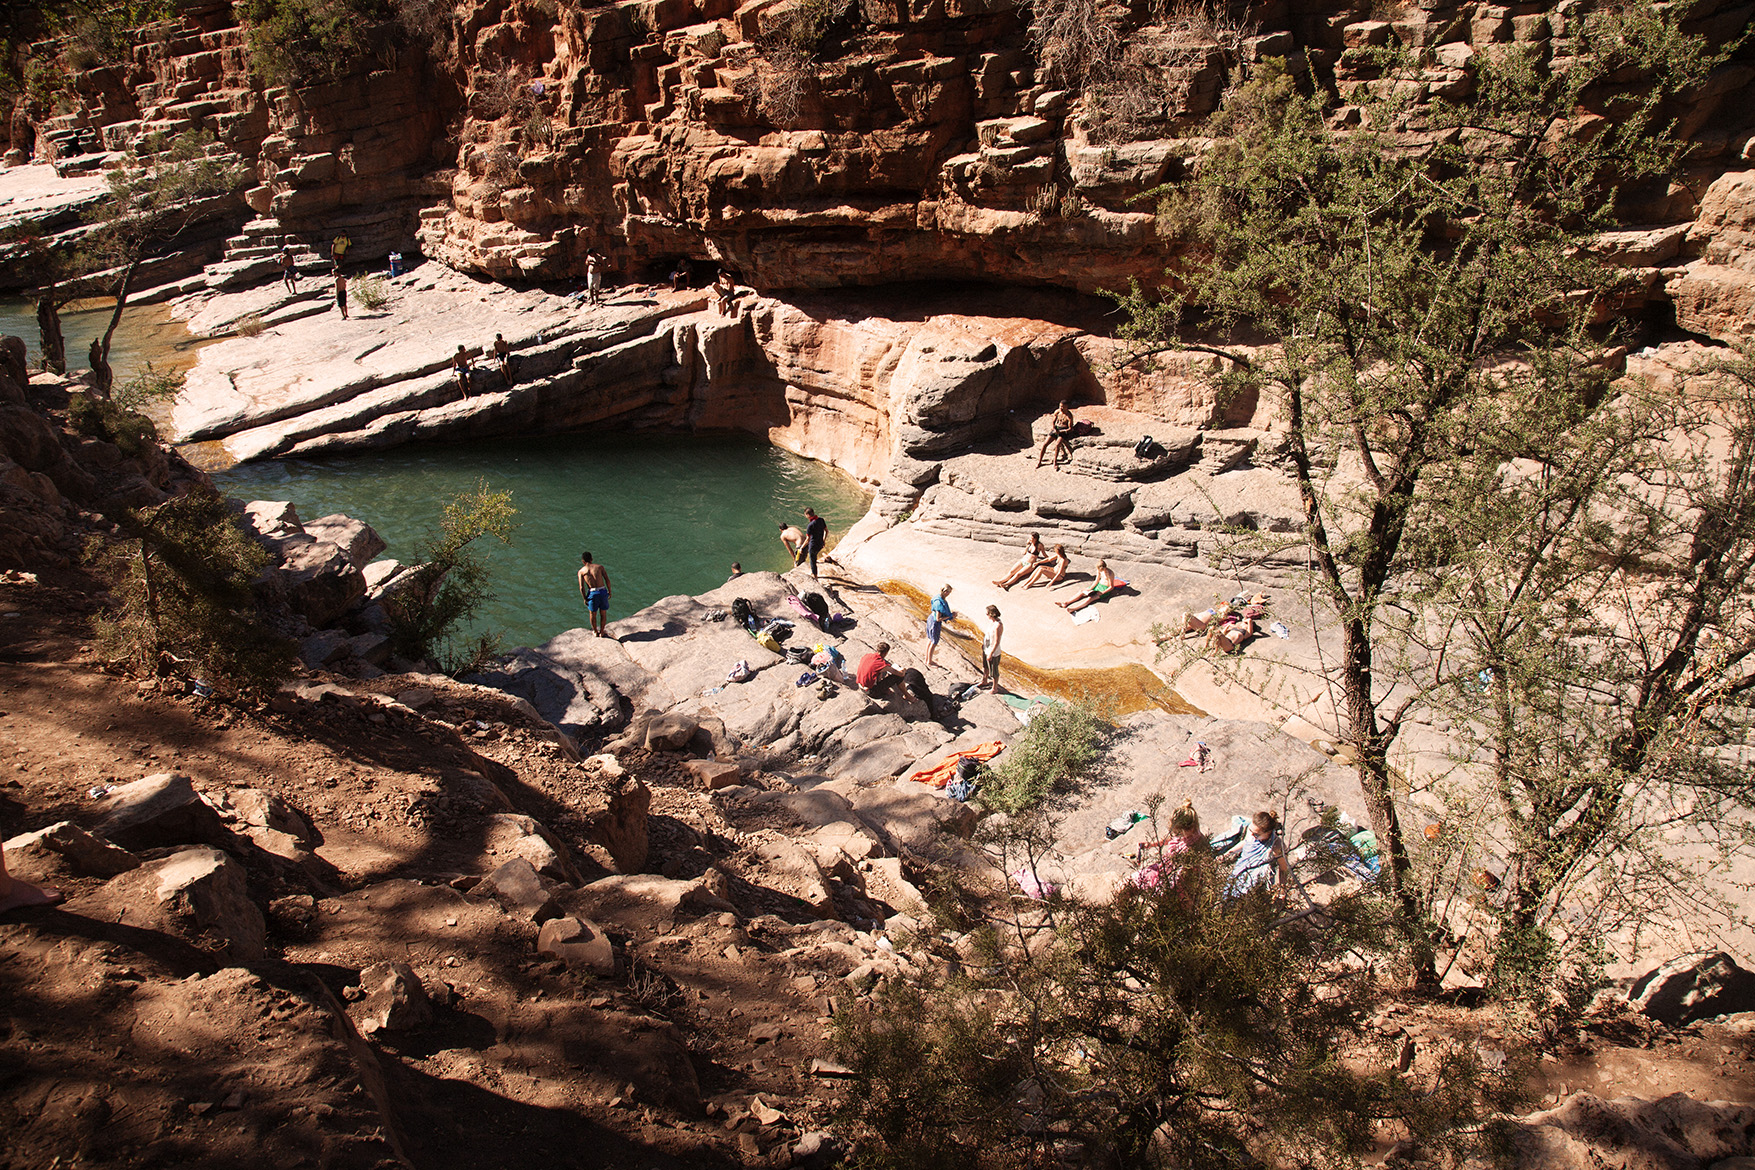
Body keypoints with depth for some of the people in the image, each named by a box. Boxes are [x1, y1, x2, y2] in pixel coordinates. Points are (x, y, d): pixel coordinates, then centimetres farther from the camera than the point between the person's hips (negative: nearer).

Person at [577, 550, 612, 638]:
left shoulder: (581, 571, 7)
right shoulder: (599, 566, 10)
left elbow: (581, 588, -1)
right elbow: (607, 580, 2)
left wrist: (585, 599, 9)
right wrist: (609, 591, 12)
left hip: (592, 593, -1)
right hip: (603, 591, 1)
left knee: (593, 614, 21)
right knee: (603, 613, 20)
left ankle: (595, 631, 37)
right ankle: (602, 632, 32)